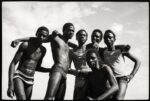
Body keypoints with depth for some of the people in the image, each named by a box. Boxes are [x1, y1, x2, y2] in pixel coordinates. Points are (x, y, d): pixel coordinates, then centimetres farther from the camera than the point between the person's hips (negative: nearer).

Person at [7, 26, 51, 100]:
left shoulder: (43, 50, 8)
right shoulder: (25, 45, -13)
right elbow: (13, 64, -15)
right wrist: (10, 84, -24)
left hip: (29, 81, 6)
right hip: (18, 77, -6)